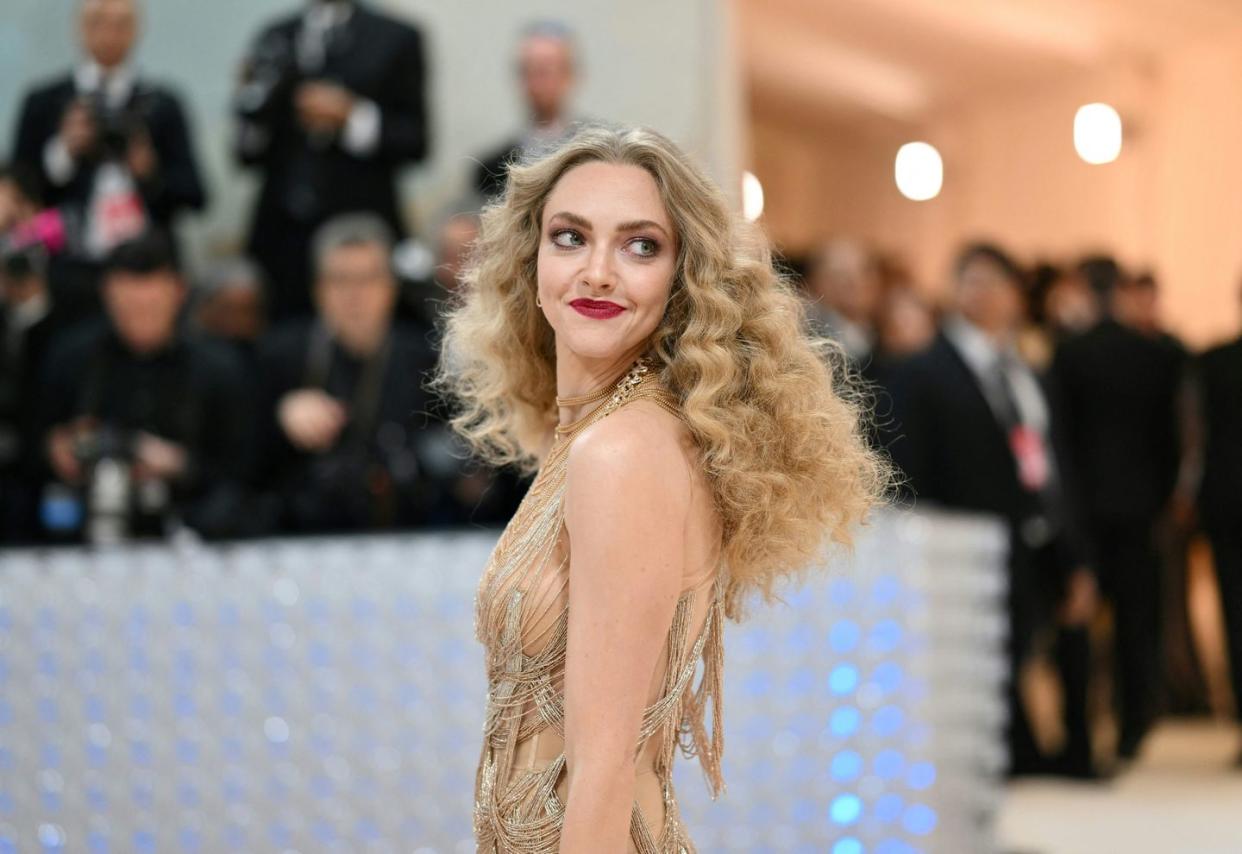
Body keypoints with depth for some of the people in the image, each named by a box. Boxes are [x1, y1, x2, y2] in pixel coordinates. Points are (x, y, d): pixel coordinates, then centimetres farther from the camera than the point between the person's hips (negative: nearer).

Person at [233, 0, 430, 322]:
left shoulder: (397, 39, 7)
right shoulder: (275, 39, 14)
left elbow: (415, 141, 2)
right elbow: (249, 155, 12)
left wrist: (352, 117, -12)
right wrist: (252, 102, -7)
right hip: (282, 232, 2)